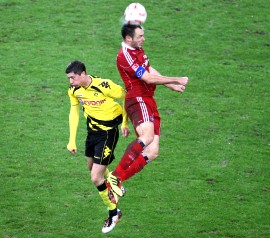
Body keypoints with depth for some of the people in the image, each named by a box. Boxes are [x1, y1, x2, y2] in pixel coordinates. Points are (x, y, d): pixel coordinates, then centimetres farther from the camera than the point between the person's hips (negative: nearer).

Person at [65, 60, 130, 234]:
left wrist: (125, 123, -8)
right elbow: (74, 112, 7)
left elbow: (126, 97, -12)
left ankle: (113, 213, 12)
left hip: (108, 132, -8)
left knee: (96, 178, -10)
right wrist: (72, 140, 3)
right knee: (92, 166, 26)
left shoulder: (103, 86, -27)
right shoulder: (74, 90, -6)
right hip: (92, 130, 8)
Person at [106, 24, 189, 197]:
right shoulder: (125, 56, -14)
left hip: (149, 102, 10)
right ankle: (115, 176, -33)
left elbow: (152, 72, 32)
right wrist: (177, 80, -9)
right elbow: (148, 78, -16)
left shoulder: (139, 50, 19)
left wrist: (172, 86, 28)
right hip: (138, 100, -10)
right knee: (147, 136, -34)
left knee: (152, 152, 0)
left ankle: (117, 180, 0)